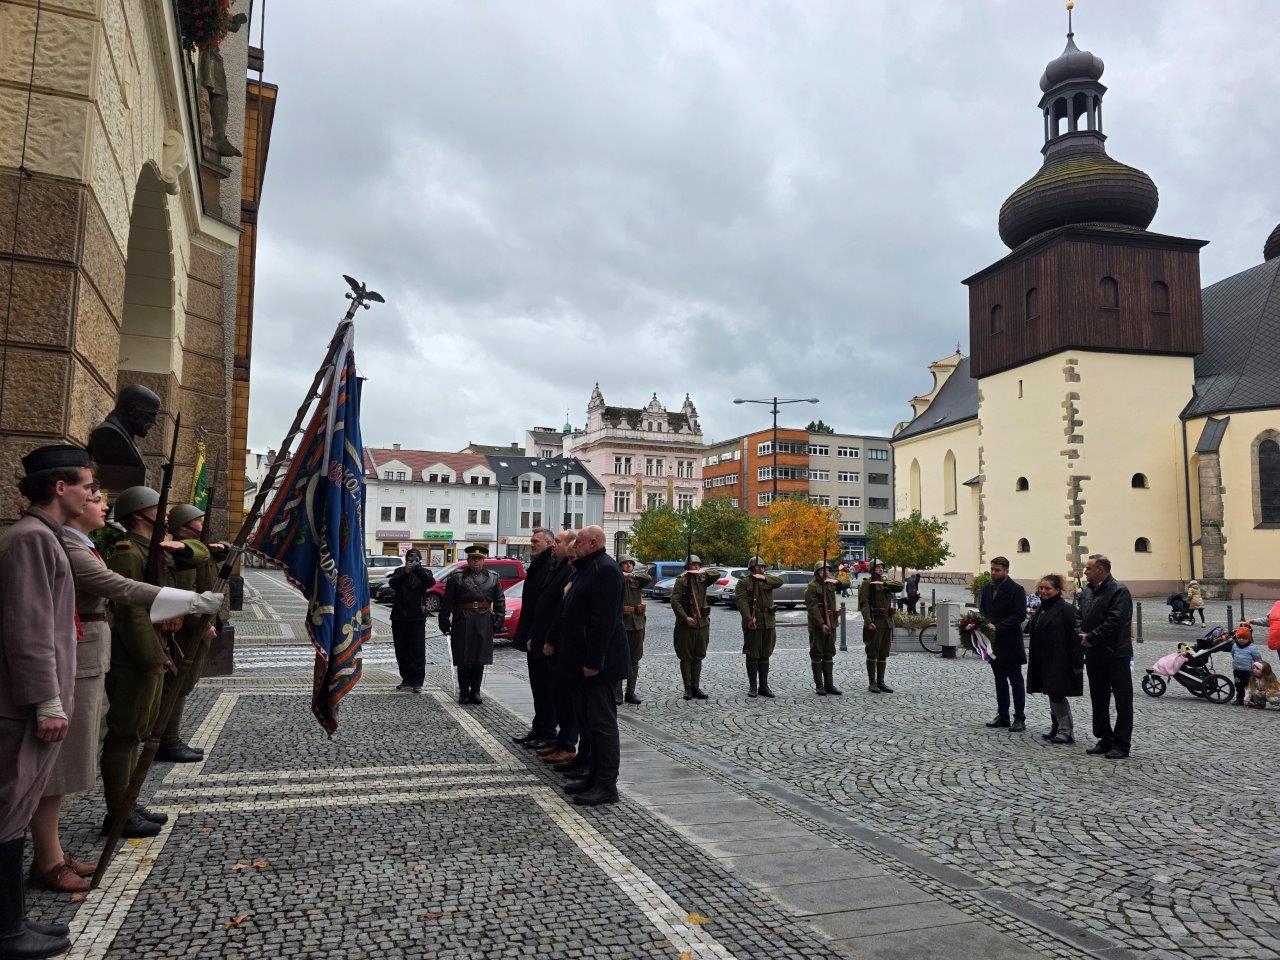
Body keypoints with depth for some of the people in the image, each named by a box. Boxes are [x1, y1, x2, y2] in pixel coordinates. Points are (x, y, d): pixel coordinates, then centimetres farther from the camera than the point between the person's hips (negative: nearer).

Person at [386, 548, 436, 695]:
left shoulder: (424, 573, 8)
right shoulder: (399, 572, 11)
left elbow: (431, 582, -14)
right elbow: (392, 583, -8)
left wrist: (418, 569, -24)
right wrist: (405, 572, -21)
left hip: (417, 617, -3)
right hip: (399, 617, 3)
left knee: (418, 651, -7)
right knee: (401, 651, 8)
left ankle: (417, 682, -4)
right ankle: (407, 679, 19)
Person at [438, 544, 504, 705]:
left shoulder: (493, 578, 8)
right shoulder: (457, 577, 2)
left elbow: (500, 602, 11)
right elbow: (446, 602, 2)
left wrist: (497, 622, 4)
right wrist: (444, 622, -2)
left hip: (484, 624, 2)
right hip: (462, 623, -1)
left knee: (480, 660, 5)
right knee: (463, 660, 3)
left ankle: (475, 691, 15)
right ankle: (463, 692, 13)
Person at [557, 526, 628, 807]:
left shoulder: (605, 570, -17)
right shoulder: (586, 568, 16)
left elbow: (604, 620, -23)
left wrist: (593, 661, -24)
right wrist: (580, 658, 17)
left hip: (598, 662, -11)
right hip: (584, 660, 11)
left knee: (602, 721, -4)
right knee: (589, 720, 16)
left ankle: (607, 785, 4)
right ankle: (593, 775, 26)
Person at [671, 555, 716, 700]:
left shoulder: (703, 579, 9)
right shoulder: (681, 581, -3)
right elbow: (675, 601, -10)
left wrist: (702, 572, -16)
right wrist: (685, 617, -17)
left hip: (702, 623, 4)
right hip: (685, 624, -4)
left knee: (698, 657, 9)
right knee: (686, 657, 2)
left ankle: (696, 687, 16)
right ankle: (687, 688, 9)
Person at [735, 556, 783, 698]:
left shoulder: (767, 579, 13)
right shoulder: (743, 582, -2)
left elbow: (779, 581, -7)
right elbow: (741, 600, -15)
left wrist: (764, 578, -22)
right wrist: (748, 618, -28)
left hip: (769, 623, 5)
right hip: (753, 624, -5)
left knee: (765, 656, 10)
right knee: (752, 656, 1)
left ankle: (764, 686, 18)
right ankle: (752, 686, 10)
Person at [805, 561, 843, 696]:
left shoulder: (830, 582, 9)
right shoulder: (811, 587, -10)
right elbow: (812, 608, -16)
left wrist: (837, 581, -11)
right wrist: (821, 624, -23)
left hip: (831, 624, 6)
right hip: (816, 625, -6)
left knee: (829, 655, 10)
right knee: (816, 655, 1)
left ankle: (829, 684, 15)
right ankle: (819, 685, 7)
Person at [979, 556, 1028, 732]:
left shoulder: (1016, 589, -10)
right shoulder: (986, 587, 9)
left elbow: (1020, 615, -16)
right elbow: (982, 610, 16)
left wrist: (998, 627, -22)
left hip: (1010, 643, -6)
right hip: (993, 642, 6)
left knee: (1015, 680, 1)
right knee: (1000, 680, 13)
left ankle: (1019, 718, 7)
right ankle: (1002, 716, 20)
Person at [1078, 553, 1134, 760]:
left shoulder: (1119, 591, -12)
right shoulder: (1086, 592, 11)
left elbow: (1115, 621, -21)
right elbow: (1080, 617, 17)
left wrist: (1091, 638, -15)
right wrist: (1082, 634, -2)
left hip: (1115, 654, -8)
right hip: (1094, 655, 8)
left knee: (1123, 702, 2)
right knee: (1098, 700, 14)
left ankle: (1122, 744, 8)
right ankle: (1105, 740, 23)